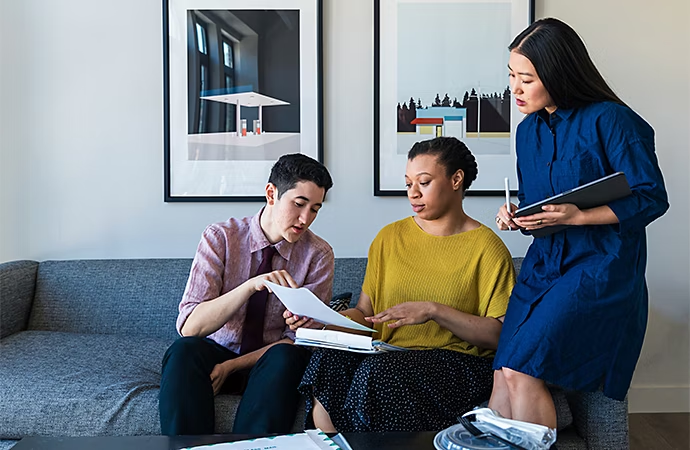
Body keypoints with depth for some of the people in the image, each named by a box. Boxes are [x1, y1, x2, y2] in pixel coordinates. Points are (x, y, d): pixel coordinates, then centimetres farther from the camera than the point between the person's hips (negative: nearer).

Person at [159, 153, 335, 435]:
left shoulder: (318, 254, -7)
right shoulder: (220, 237, -10)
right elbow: (189, 327, -20)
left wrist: (232, 366, -20)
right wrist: (251, 286, -35)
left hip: (268, 364, 1)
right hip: (217, 353, 0)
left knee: (286, 357, -34)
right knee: (184, 350, -32)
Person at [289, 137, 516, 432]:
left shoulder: (487, 247, 0)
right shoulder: (390, 238, 14)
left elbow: (501, 335, -8)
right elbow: (365, 315, 11)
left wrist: (434, 311, -17)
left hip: (458, 364, -3)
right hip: (391, 357, 4)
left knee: (376, 371, -34)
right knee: (328, 360, -28)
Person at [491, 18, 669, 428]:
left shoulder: (609, 119, -8)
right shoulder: (528, 131, 13)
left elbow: (651, 199, -10)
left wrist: (577, 216, -19)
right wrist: (516, 217, 0)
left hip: (600, 268, -6)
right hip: (544, 263, 6)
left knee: (520, 370, -19)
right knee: (504, 376, -8)